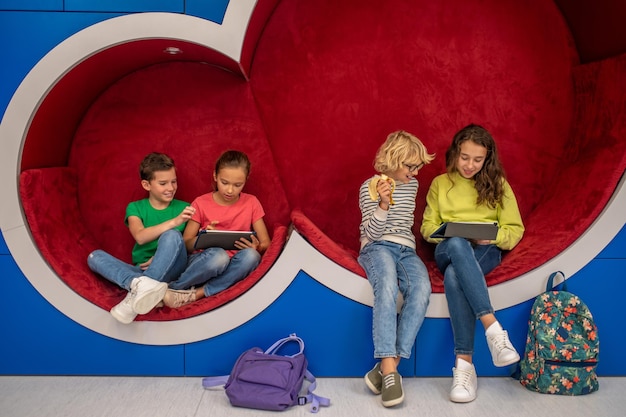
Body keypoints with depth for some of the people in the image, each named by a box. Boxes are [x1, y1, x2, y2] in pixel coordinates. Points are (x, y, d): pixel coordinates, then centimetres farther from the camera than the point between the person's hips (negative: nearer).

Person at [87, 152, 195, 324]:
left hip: (170, 269, -2)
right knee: (94, 256, -17)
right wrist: (174, 221, -27)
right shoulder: (135, 208, 8)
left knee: (172, 235, -29)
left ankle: (135, 296, -38)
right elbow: (140, 237, -13)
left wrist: (162, 256, -16)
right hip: (141, 270, 3)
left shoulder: (184, 208, 7)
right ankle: (140, 283, -47)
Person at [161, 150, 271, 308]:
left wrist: (257, 247, -18)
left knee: (251, 256, -33)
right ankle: (168, 289, -19)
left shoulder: (251, 203, 4)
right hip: (203, 262, -2)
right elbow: (185, 245, 3)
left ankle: (195, 294, -27)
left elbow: (266, 243, 6)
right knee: (219, 256, -37)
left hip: (232, 267, 2)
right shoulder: (201, 203, 1)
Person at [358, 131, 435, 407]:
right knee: (387, 284, -40)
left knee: (422, 287, -31)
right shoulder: (369, 187, 1)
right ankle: (390, 369, -42)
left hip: (406, 249, 4)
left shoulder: (412, 185, 19)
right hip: (377, 248, -4)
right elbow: (372, 233, -7)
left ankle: (386, 366, -34)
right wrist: (384, 204, -20)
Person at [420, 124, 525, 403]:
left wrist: (492, 236, -13)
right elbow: (427, 227, 14)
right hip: (448, 250, 1)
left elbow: (515, 230, 8)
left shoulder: (497, 184, 11)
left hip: (485, 251, -1)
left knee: (453, 276, -38)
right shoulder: (440, 183, 15)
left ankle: (464, 363, -38)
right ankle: (493, 328, -44)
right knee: (457, 244, -40)